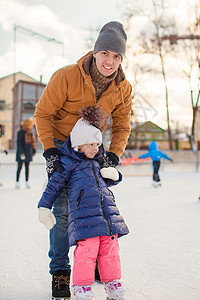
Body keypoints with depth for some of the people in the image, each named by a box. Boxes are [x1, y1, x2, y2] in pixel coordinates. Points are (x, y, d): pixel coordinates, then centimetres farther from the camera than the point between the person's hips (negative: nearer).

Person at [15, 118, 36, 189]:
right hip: (21, 152, -6)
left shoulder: (30, 133, 7)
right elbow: (18, 144, -17)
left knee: (27, 167, 8)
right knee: (20, 167, -1)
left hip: (28, 153, 6)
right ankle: (17, 182, 7)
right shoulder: (20, 132, -13)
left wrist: (33, 151, 12)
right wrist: (21, 153, -22)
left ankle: (27, 181, 14)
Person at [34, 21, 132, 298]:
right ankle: (60, 271, 8)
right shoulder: (67, 77, -24)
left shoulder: (123, 89, -11)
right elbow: (43, 113, -16)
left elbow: (121, 127, -2)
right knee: (63, 209, -6)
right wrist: (49, 150, -25)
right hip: (61, 147, -4)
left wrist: (114, 154, -18)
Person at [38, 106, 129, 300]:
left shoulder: (97, 161, 23)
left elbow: (106, 182, 36)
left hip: (107, 212, 6)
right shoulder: (68, 163, 3)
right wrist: (44, 207, 2)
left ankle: (112, 282, 24)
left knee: (110, 248, 8)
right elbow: (54, 185, 5)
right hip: (83, 213, -6)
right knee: (87, 249, -11)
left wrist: (113, 175, 13)